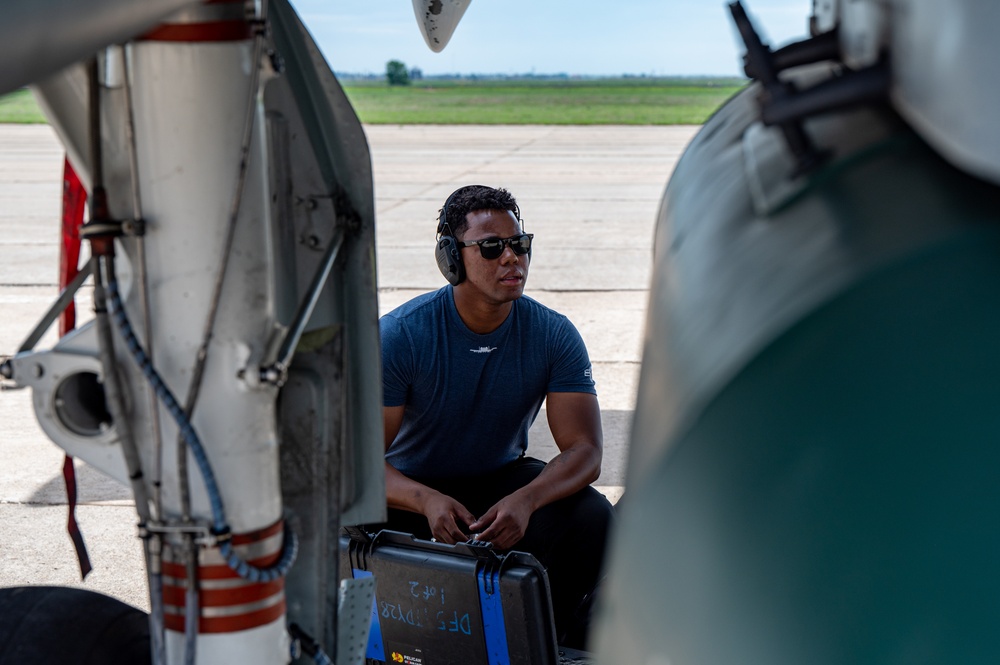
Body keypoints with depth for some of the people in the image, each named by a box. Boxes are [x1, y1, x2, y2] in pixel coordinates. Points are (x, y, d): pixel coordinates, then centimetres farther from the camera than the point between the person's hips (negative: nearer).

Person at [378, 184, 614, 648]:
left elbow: (585, 450, -17)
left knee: (592, 519, -26)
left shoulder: (554, 336, -12)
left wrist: (525, 500, -39)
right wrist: (428, 501, -42)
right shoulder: (398, 335, -19)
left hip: (501, 480, 2)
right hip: (413, 491, -2)